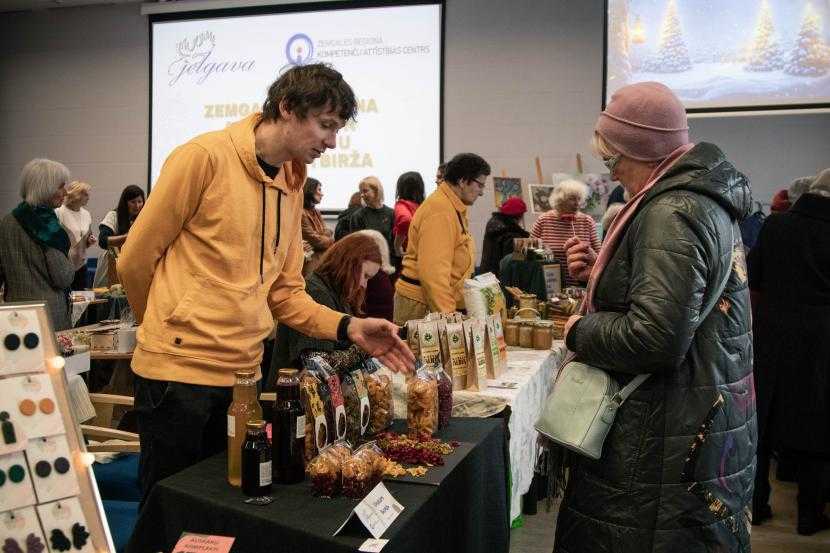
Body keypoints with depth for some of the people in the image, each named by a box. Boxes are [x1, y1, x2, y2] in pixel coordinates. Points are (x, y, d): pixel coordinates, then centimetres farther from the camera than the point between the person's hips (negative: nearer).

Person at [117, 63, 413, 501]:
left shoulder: (292, 185, 9)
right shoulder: (206, 156, -12)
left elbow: (285, 293, 10)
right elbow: (135, 260, -7)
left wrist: (349, 327, -5)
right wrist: (168, 329, 8)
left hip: (243, 374, 7)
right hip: (178, 371, -6)